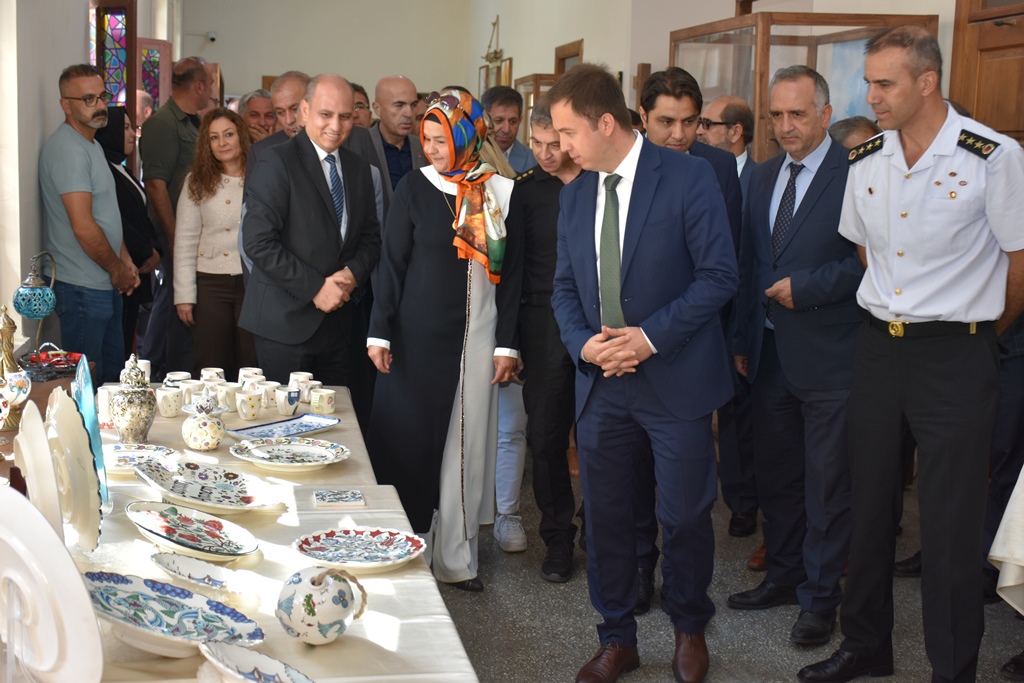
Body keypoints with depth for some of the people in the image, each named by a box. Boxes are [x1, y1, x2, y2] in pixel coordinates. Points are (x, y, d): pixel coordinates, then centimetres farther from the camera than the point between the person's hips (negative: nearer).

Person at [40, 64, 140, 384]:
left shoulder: (91, 144, 15)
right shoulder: (67, 149, -19)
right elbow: (83, 227, -23)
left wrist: (124, 259, 11)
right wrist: (117, 269, -10)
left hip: (105, 285, 10)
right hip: (82, 286, -10)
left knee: (113, 374, 17)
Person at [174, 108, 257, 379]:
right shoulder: (198, 181, 4)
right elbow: (185, 240, 4)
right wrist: (184, 294, -2)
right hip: (211, 283, 1)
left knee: (252, 367, 6)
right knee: (209, 369, 6)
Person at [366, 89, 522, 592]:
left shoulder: (500, 191, 3)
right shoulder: (415, 188, -2)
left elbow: (510, 272, 5)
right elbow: (392, 263, -2)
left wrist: (506, 343, 2)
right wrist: (379, 333, -7)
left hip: (476, 336, 2)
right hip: (418, 334, -2)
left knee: (465, 442, 7)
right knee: (409, 437, 3)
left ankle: (454, 557, 17)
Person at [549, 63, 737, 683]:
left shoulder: (689, 177, -10)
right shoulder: (575, 192, 8)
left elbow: (719, 274, -12)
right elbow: (565, 284, 12)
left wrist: (650, 336, -19)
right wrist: (583, 343, -7)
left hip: (675, 377, -5)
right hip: (600, 378, 5)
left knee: (685, 515, 6)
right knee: (606, 515, 11)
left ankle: (690, 629, 30)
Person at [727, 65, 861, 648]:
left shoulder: (856, 173, -11)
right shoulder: (763, 177, 11)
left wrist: (805, 287, -17)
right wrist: (743, 340, 12)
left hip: (828, 358, -6)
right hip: (770, 354, 7)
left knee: (827, 485, 4)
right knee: (776, 475, 17)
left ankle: (821, 598, 18)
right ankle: (784, 577, 33)